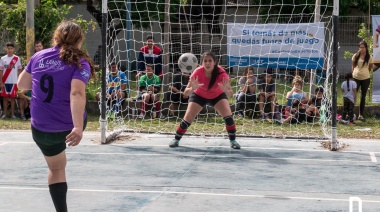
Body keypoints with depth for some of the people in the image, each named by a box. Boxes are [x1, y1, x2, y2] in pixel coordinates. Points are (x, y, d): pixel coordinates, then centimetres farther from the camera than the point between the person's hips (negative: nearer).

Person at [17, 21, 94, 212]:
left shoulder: (39, 56, 1)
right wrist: (78, 128, -36)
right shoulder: (79, 62, -12)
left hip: (41, 129, 3)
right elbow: (77, 94, -28)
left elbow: (22, 84, 11)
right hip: (70, 126, -3)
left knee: (56, 169, 19)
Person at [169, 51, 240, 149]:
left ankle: (233, 140, 2)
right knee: (187, 119, -8)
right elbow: (186, 92, -33)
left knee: (228, 117, -18)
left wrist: (226, 90, -58)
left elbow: (231, 94, -35)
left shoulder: (221, 72, -34)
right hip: (199, 95, 0)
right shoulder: (198, 72, -34)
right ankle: (176, 139, 16)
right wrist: (192, 88, -56)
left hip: (218, 96, 0)